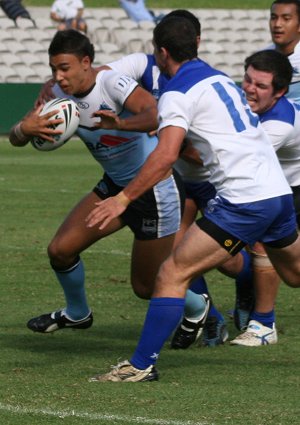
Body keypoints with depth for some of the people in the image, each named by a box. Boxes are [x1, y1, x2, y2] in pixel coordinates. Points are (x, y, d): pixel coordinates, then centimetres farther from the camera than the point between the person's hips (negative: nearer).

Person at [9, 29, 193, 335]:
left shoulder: (112, 83, -26)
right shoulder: (60, 95, -5)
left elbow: (156, 115, -42)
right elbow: (16, 138, -5)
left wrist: (119, 122, -62)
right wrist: (25, 128, -29)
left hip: (155, 189, -7)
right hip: (114, 185, 7)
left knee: (146, 287, -1)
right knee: (60, 250, 0)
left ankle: (201, 311, 30)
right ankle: (76, 314, 29)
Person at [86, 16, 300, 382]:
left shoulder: (178, 93, -6)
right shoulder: (220, 79, 20)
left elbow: (165, 155, -20)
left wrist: (123, 198, -20)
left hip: (243, 200, -9)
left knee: (173, 275, -6)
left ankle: (141, 365, -9)